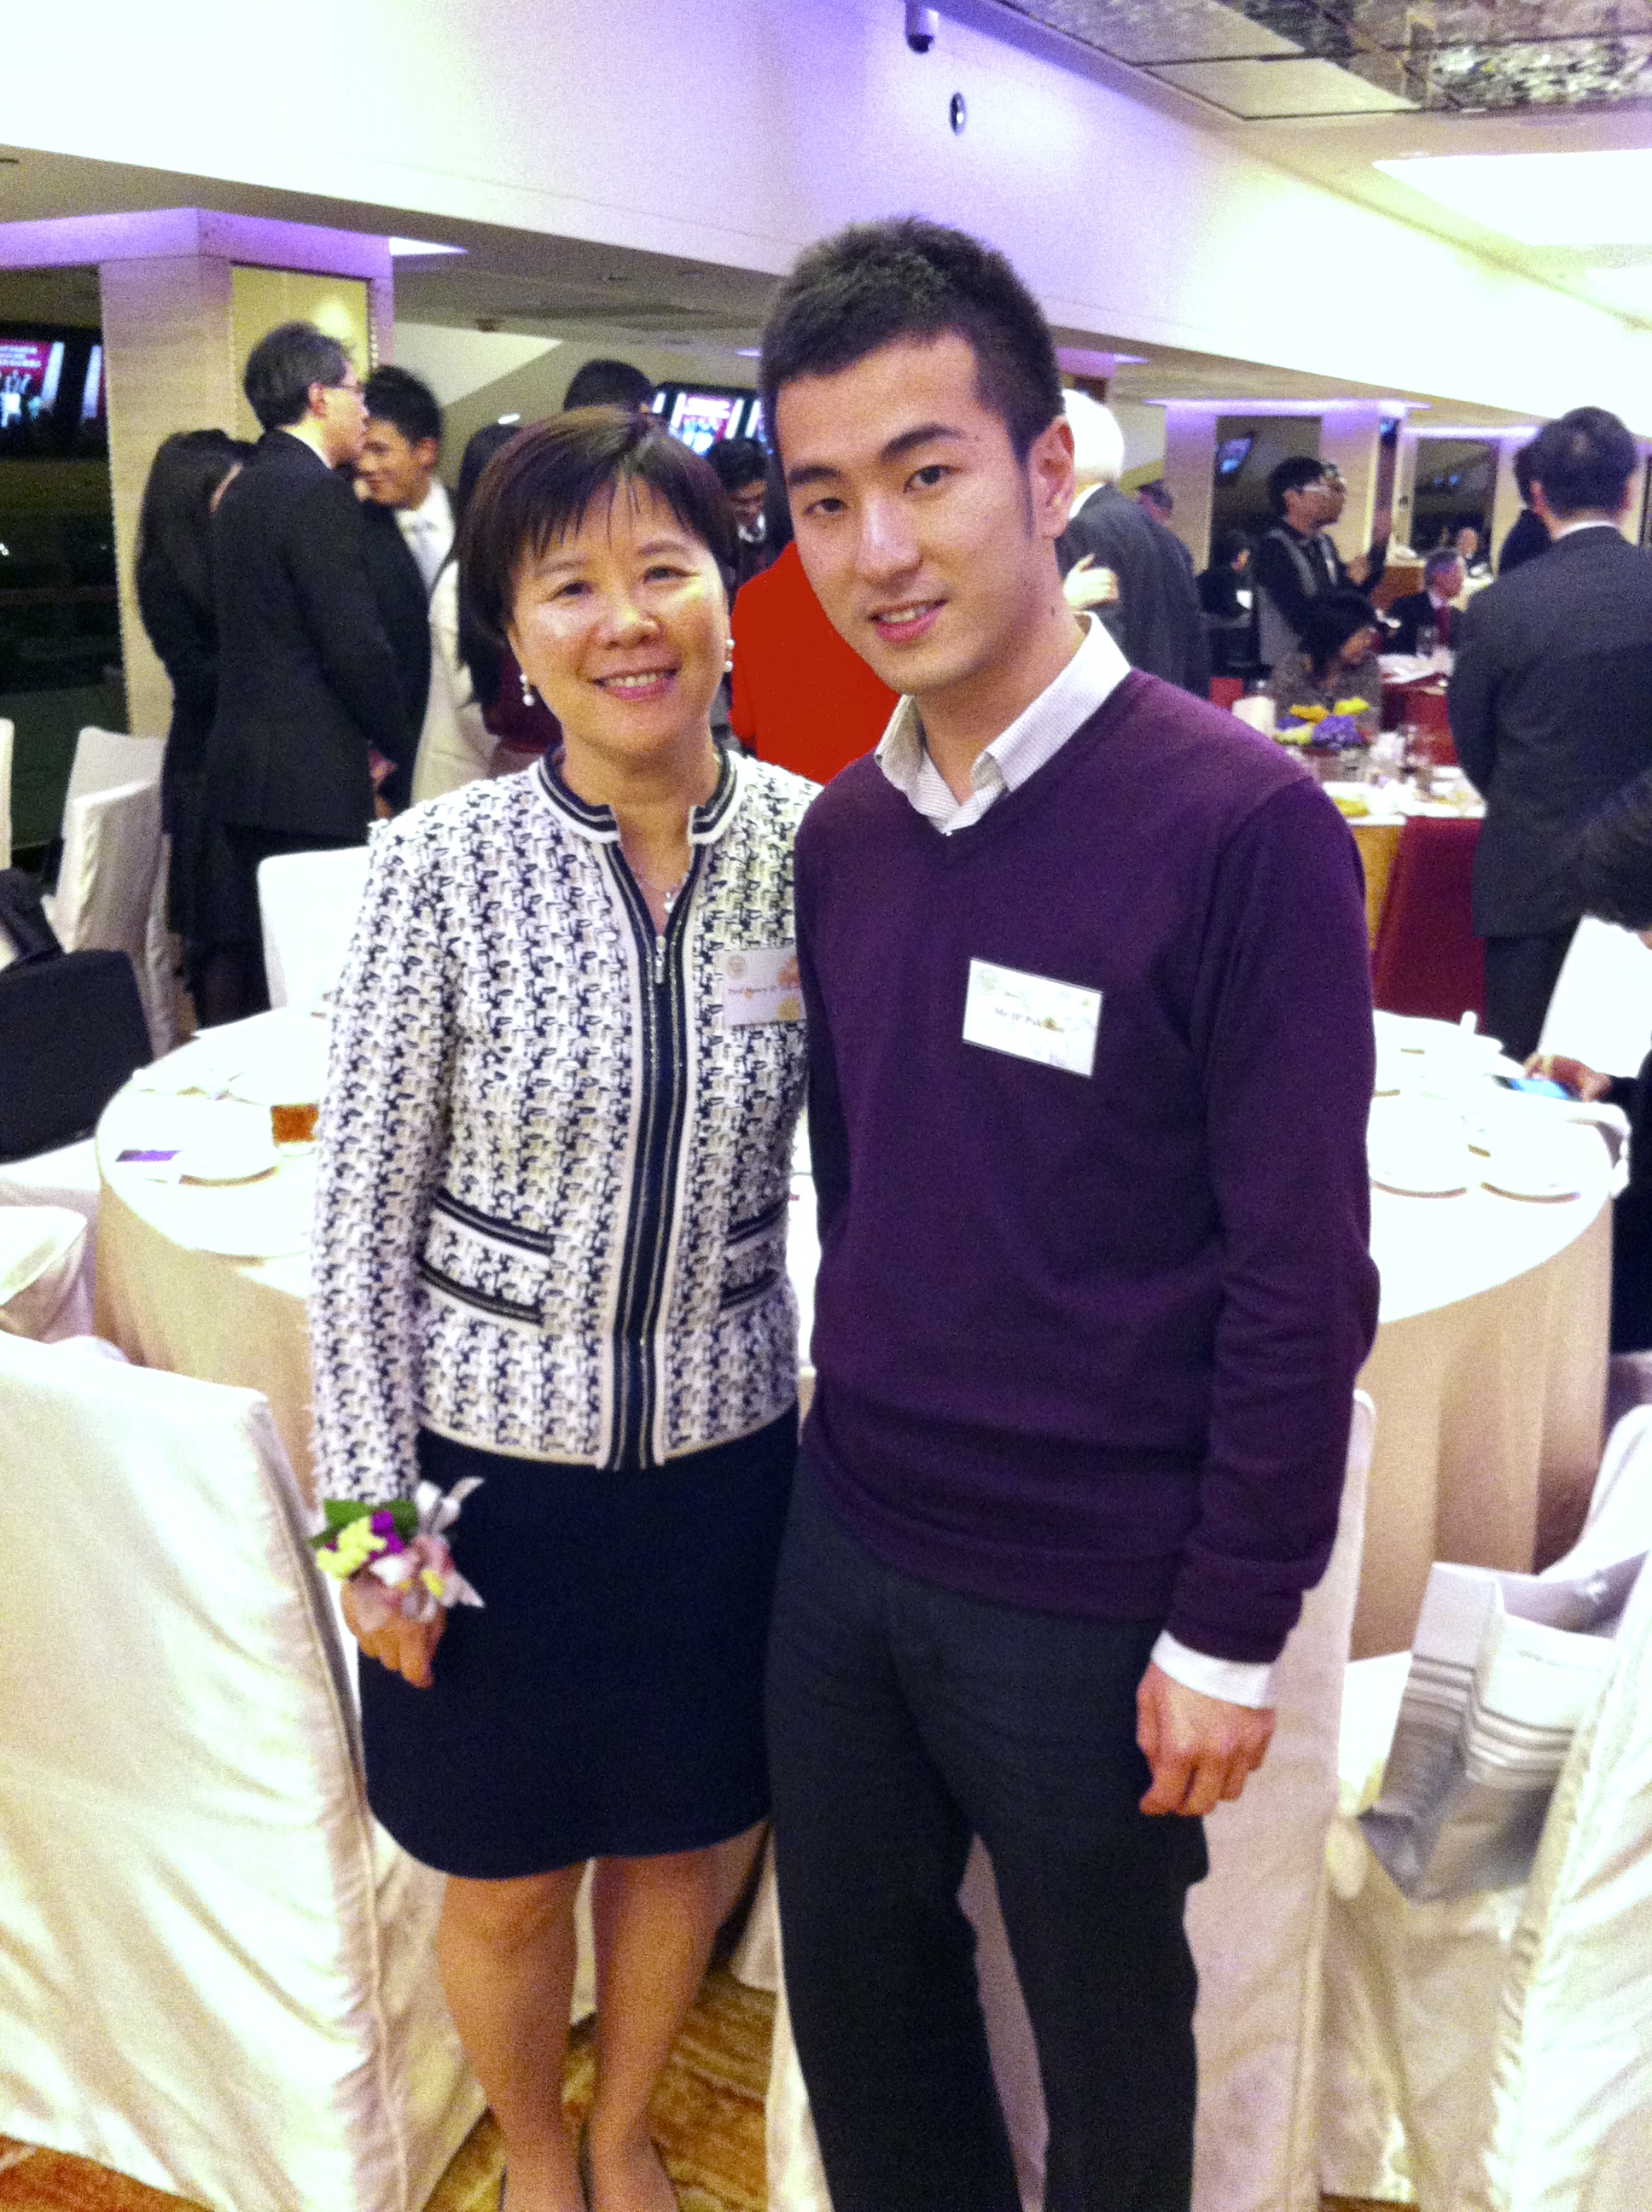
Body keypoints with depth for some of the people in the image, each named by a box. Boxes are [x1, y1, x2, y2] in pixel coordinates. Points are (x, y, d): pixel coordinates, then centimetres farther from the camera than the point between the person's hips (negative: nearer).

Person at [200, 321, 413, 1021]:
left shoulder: (243, 489, 15)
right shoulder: (319, 492, -13)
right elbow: (356, 643, -16)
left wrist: (368, 736, 15)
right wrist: (393, 744, -1)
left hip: (242, 765, 9)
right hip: (309, 777, -9)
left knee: (239, 949, 15)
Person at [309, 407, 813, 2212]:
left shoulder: (813, 847, -8)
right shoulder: (439, 867, -14)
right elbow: (363, 1204, -8)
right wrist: (370, 1503, -6)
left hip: (724, 1452, 2)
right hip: (492, 1454, -2)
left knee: (690, 1842, 22)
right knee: (505, 1879, 18)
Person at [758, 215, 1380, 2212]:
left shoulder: (1239, 825, -18)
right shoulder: (842, 833, 1)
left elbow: (1302, 1277, -16)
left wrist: (1231, 1633, -13)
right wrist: (861, 1427, 12)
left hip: (1088, 1597, -5)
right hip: (845, 1541, 6)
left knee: (1104, 2034, 19)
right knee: (856, 2002, 23)